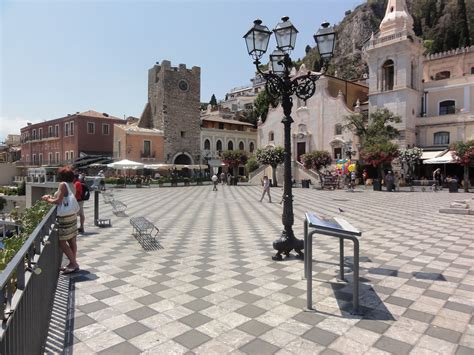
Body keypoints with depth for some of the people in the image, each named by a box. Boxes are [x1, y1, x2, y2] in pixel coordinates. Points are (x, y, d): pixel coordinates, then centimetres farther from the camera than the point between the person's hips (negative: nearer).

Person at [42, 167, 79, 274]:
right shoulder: (71, 185, 9)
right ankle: (72, 263, 20)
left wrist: (47, 200, -2)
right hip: (72, 216, 9)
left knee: (62, 242, -2)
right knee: (72, 241, 12)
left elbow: (58, 201, -18)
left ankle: (74, 264, -1)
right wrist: (51, 197, 16)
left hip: (65, 218, -9)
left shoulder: (63, 184, -15)